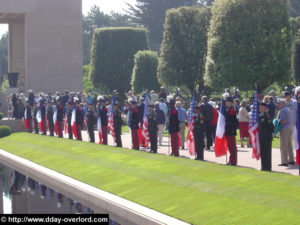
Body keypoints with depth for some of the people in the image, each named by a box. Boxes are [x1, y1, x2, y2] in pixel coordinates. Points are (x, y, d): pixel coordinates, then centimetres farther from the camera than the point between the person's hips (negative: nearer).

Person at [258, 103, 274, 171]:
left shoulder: (267, 115, -12)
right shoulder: (260, 116, 13)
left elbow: (270, 126, -14)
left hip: (267, 137, -8)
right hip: (261, 136, 8)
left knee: (267, 152, -4)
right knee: (262, 152, 11)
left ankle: (268, 167, 0)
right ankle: (264, 166, 18)